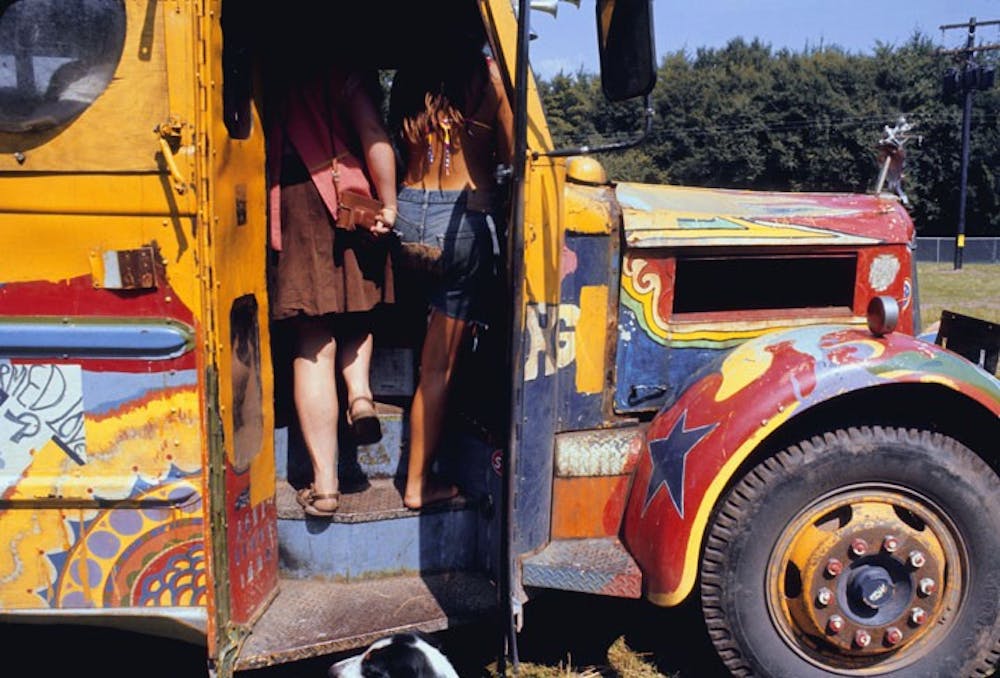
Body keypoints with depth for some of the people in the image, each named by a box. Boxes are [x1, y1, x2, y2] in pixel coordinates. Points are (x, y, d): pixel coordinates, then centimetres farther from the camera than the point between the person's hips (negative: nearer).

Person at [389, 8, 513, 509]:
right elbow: (509, 154, 0)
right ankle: (418, 483, 13)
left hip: (408, 214, 4)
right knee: (439, 367, 3)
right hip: (464, 221, -4)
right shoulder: (488, 75, -6)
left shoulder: (408, 77, 6)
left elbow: (397, 147, 13)